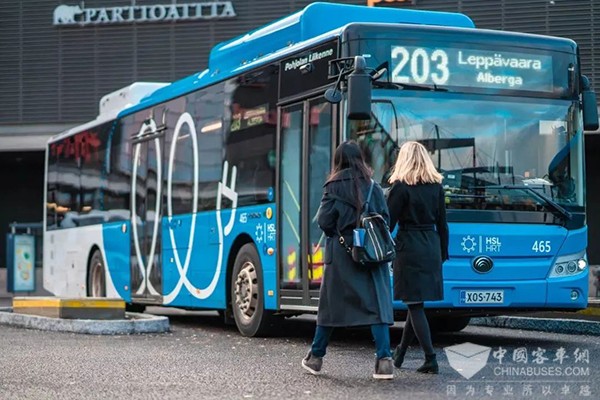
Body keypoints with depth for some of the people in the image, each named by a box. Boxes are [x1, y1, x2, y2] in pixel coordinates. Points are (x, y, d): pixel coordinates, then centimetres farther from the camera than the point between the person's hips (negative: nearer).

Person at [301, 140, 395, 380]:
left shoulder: (335, 187, -3)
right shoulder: (373, 186, 5)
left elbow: (324, 221, -7)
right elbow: (385, 219, 1)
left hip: (341, 252, -1)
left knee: (331, 304, 10)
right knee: (377, 303, -2)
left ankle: (316, 357, 22)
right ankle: (384, 360, -14)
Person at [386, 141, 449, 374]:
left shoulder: (400, 187, -9)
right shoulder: (436, 186, 6)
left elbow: (388, 222, -9)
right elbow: (442, 224, 10)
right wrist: (443, 254, 17)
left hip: (409, 248, -6)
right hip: (432, 247, 6)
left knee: (415, 304, -1)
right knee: (416, 303, 14)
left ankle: (431, 360, -6)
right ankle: (400, 354, 26)